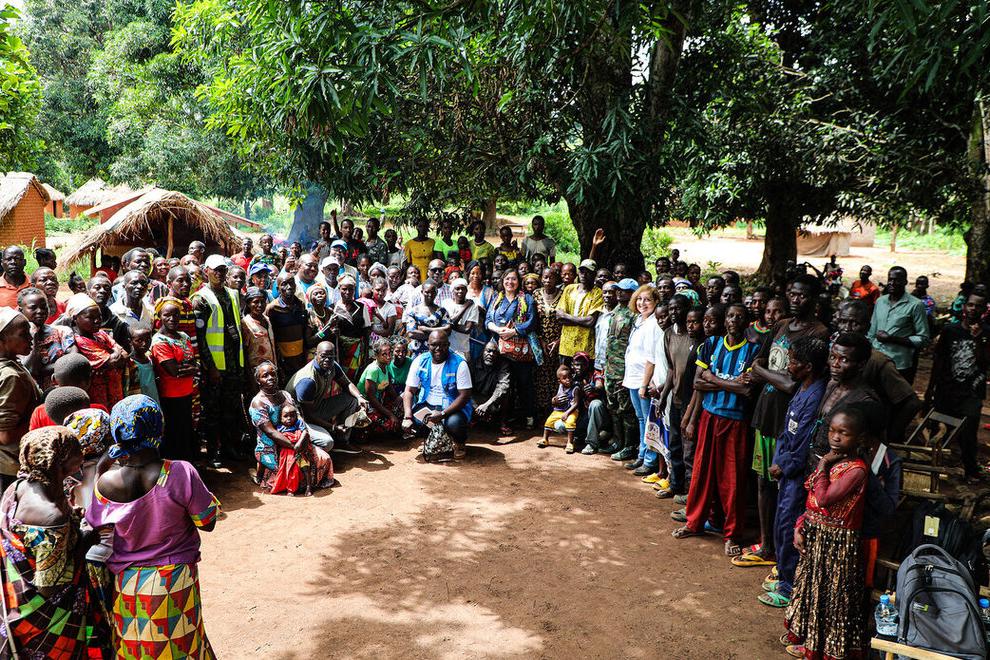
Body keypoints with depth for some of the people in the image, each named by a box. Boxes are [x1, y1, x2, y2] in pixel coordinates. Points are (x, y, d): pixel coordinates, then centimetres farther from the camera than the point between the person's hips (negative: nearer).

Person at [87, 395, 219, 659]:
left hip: (125, 584, 2)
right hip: (174, 582, -2)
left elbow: (94, 528, 0)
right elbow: (207, 522, -13)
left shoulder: (105, 483, -17)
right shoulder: (180, 474, -25)